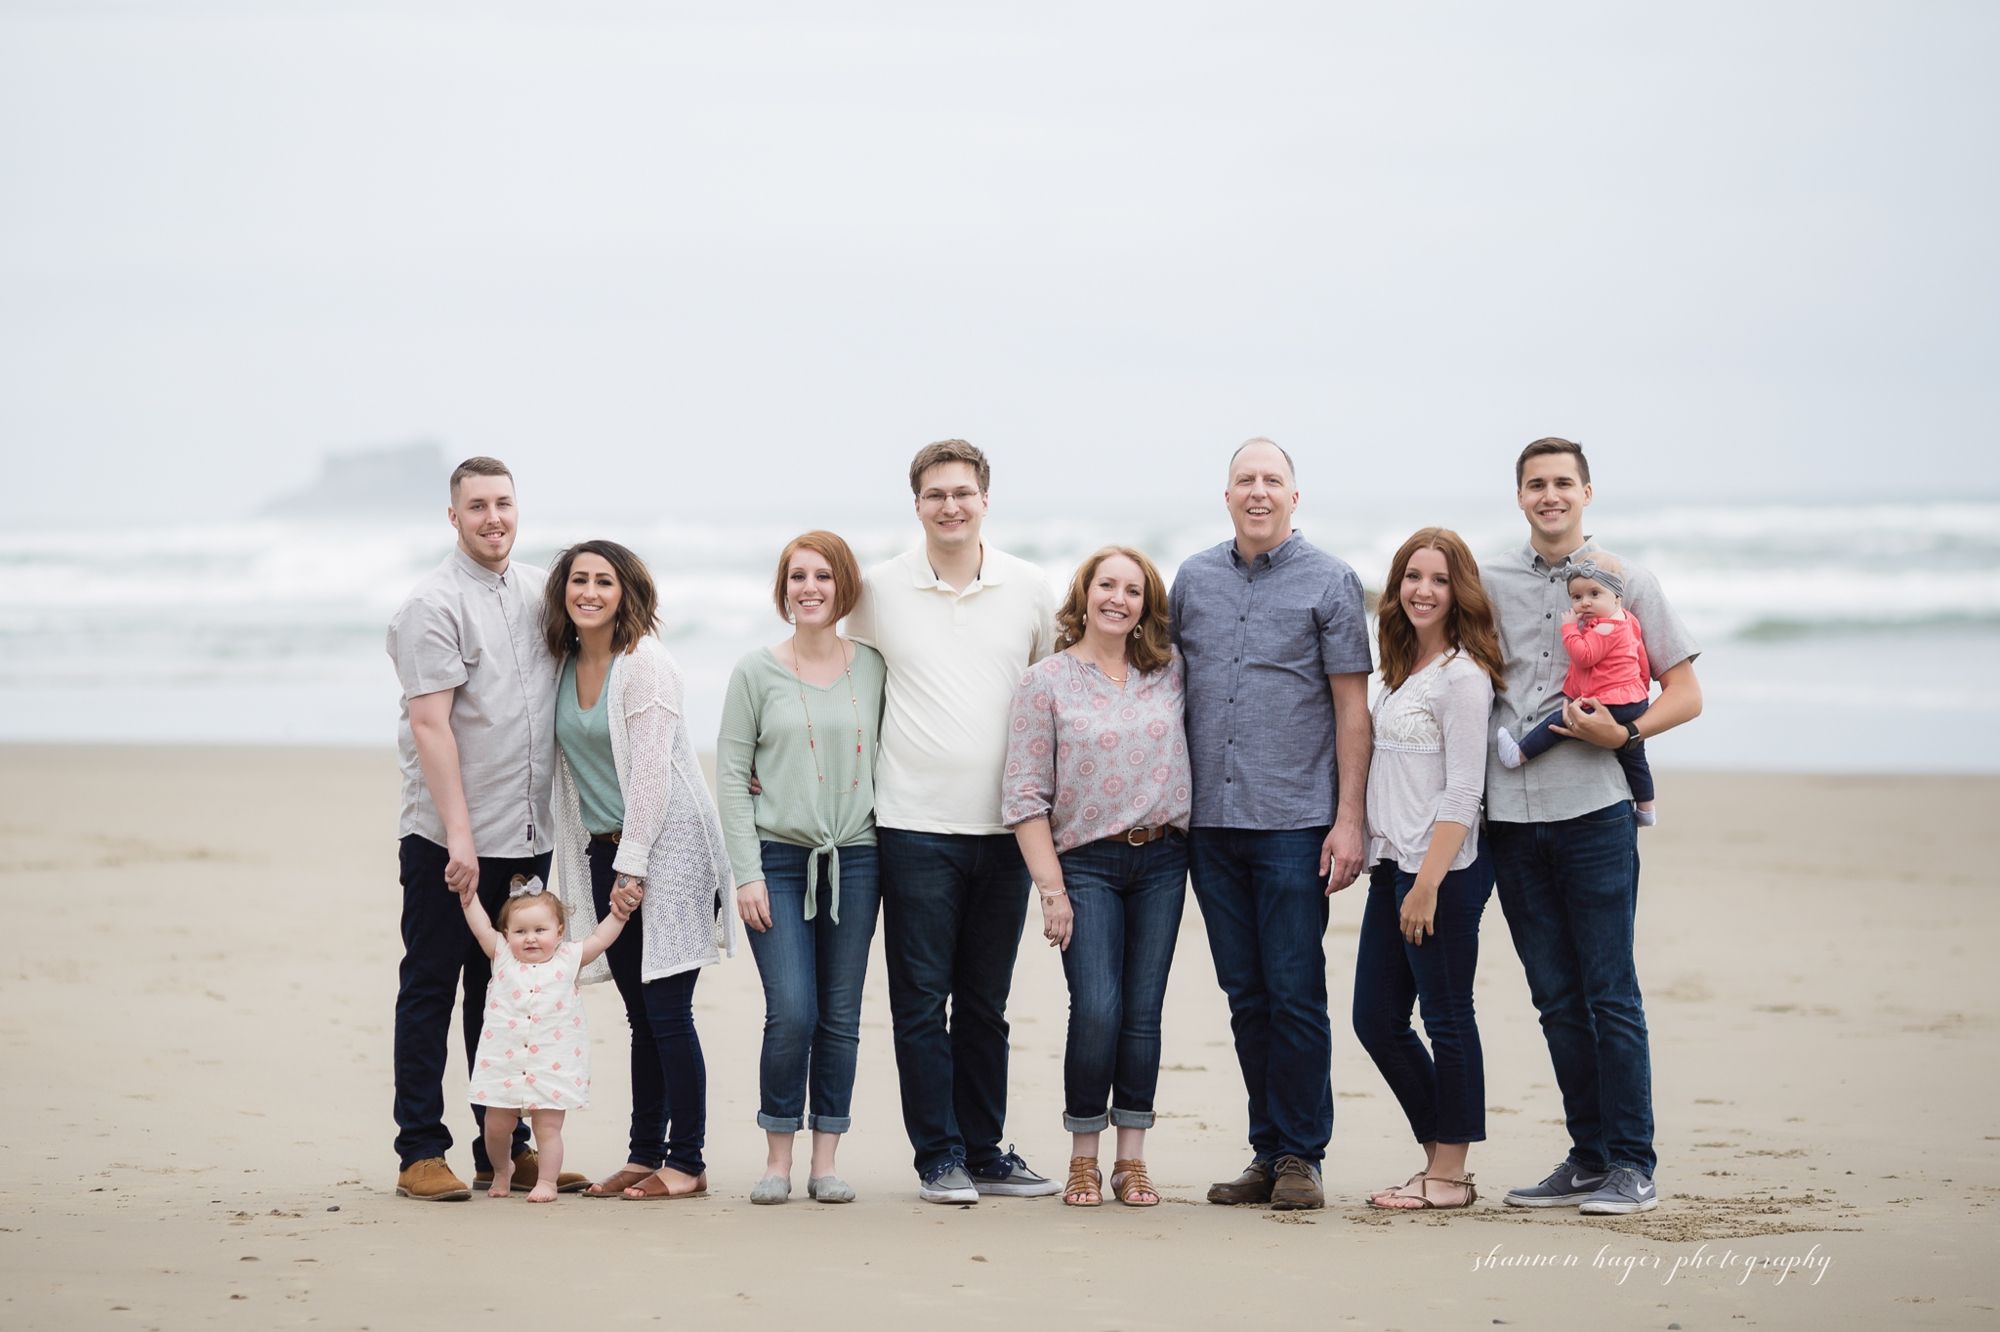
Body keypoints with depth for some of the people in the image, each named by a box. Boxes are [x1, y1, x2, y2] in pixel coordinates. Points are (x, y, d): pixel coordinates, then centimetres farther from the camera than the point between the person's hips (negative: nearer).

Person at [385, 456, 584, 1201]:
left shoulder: (541, 594, 12)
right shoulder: (433, 605, -8)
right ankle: (421, 1154, 4)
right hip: (445, 839, -6)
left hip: (525, 835, 6)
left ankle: (505, 1147, 18)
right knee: (430, 992, 0)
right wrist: (459, 836, -19)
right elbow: (430, 724, -14)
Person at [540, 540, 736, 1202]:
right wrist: (603, 862, 14)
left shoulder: (645, 662, -10)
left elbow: (651, 770, -14)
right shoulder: (566, 665, 11)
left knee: (667, 1010, -8)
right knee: (640, 1015, 9)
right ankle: (645, 1155, 13)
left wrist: (632, 865, -15)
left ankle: (687, 1163, -3)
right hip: (606, 850, 7)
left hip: (666, 846, -7)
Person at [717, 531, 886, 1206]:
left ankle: (825, 1161, 11)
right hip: (778, 856, -2)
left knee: (841, 1018, 2)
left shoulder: (873, 667, 6)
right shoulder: (756, 671, 2)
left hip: (854, 858, 2)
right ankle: (778, 1157, 4)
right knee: (792, 1014, -10)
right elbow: (731, 776, 1)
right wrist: (747, 873, -6)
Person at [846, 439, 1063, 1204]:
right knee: (921, 999, -2)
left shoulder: (1029, 589, 6)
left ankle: (985, 1152, 18)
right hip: (915, 824, -2)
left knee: (985, 1003, 10)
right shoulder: (879, 590, 1)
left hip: (1005, 825, 2)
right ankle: (939, 1158, 5)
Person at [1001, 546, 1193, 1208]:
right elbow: (1025, 795, -4)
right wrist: (1052, 890, -9)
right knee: (1096, 1010, -14)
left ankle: (1131, 1160, 10)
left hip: (1162, 861, 3)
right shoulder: (1045, 682, -2)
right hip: (1086, 862, -3)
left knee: (1143, 1011, 2)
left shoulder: (1170, 672, 7)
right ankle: (1083, 1159, 1)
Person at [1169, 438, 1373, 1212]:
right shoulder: (1193, 581, 11)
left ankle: (1301, 1156, 4)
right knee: (1245, 995, 8)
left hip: (1295, 823, -4)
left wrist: (1348, 818, -8)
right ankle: (1267, 1153, 14)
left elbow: (1351, 708, -1)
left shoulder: (1328, 583, 1)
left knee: (1295, 993, -4)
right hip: (1211, 824, 4)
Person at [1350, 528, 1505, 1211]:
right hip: (1393, 865, 9)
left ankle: (1449, 1176, 5)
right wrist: (1389, 869, 12)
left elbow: (1463, 793, -15)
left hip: (1445, 868, -9)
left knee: (1447, 1019, -2)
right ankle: (1439, 1154, 20)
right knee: (1376, 1018, 10)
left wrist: (1428, 882, -19)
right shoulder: (1401, 670, 16)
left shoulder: (1463, 675, -11)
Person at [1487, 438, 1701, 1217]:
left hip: (1594, 808, -4)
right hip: (1511, 812, 4)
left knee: (1610, 995, -6)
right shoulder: (1491, 586, 13)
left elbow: (1686, 693, 4)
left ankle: (1632, 1166, -1)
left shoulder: (1626, 582, 4)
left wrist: (1624, 733, -12)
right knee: (1556, 999, 7)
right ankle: (1588, 1158, 15)